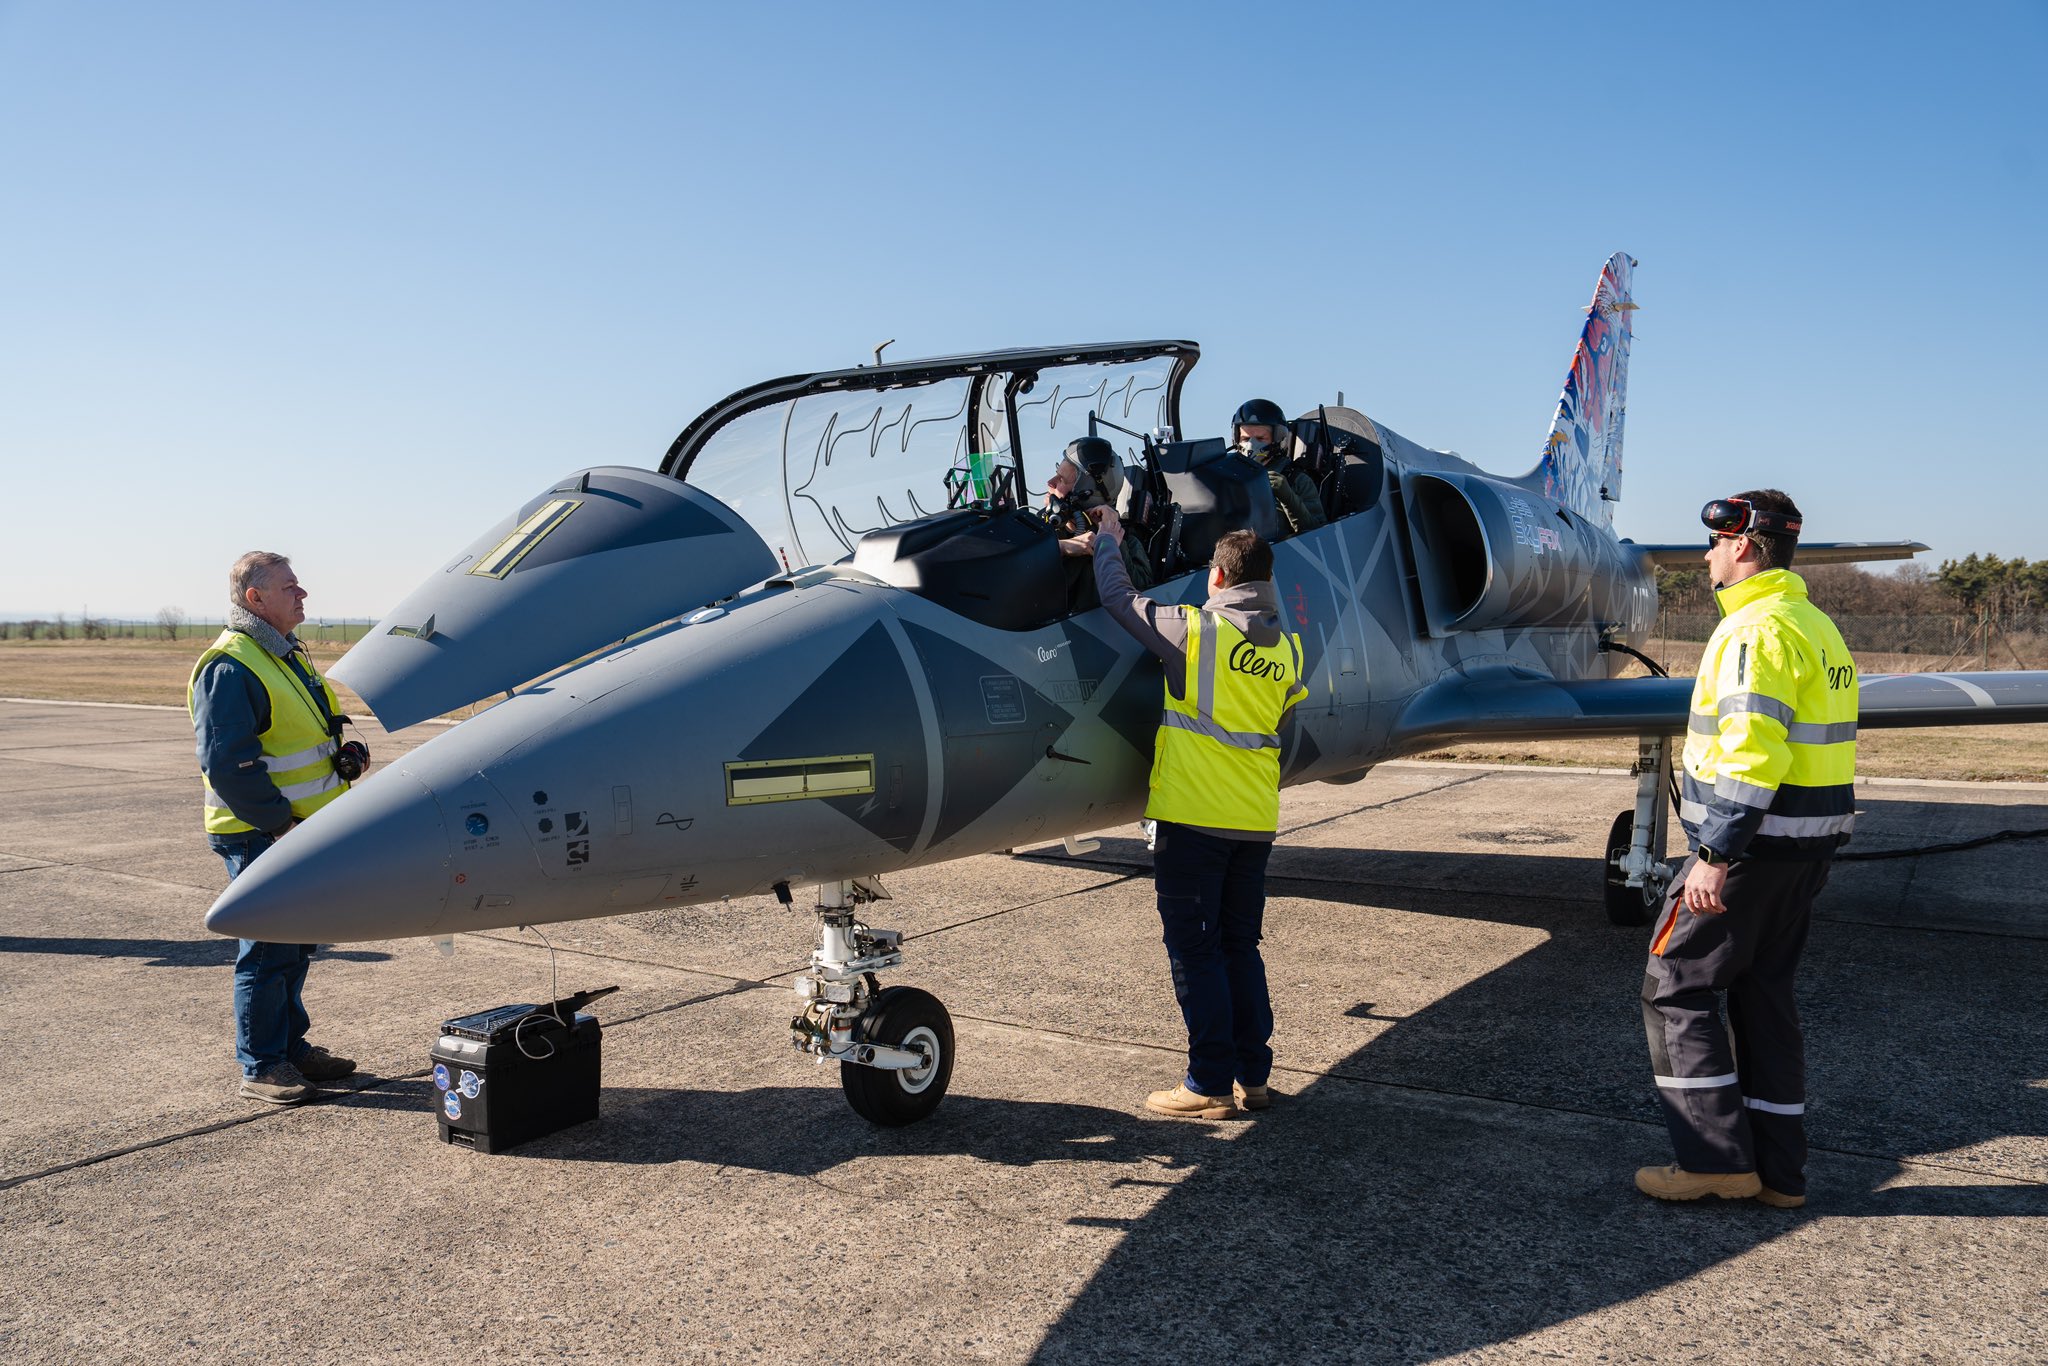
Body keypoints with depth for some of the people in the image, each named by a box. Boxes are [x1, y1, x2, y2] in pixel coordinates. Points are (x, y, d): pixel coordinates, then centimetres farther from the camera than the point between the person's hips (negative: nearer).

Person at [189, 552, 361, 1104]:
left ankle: (292, 1048, 28)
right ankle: (261, 1068, 11)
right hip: (259, 837, -9)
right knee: (268, 952, -1)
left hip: (300, 832, 9)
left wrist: (344, 753, 5)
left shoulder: (287, 656, 15)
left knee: (295, 947, 17)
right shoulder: (230, 668, -17)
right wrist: (278, 822, -21)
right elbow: (226, 764, -22)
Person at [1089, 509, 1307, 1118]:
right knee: (1241, 948, 16)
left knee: (1195, 951, 2)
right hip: (1256, 821, 6)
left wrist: (1108, 538, 19)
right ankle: (1253, 1075, 21)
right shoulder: (1288, 649, 9)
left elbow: (1119, 598, 2)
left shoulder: (1194, 628, -10)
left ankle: (1212, 1084, 7)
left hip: (1192, 816, -6)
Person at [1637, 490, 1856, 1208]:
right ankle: (1778, 1170, 20)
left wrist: (1715, 854, -24)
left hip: (1755, 842, -10)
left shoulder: (1759, 629, -17)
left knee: (1676, 984, 0)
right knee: (1764, 991, 15)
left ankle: (1717, 1156, 2)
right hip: (1810, 844, 10)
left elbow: (1750, 751, -25)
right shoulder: (1818, 625, 16)